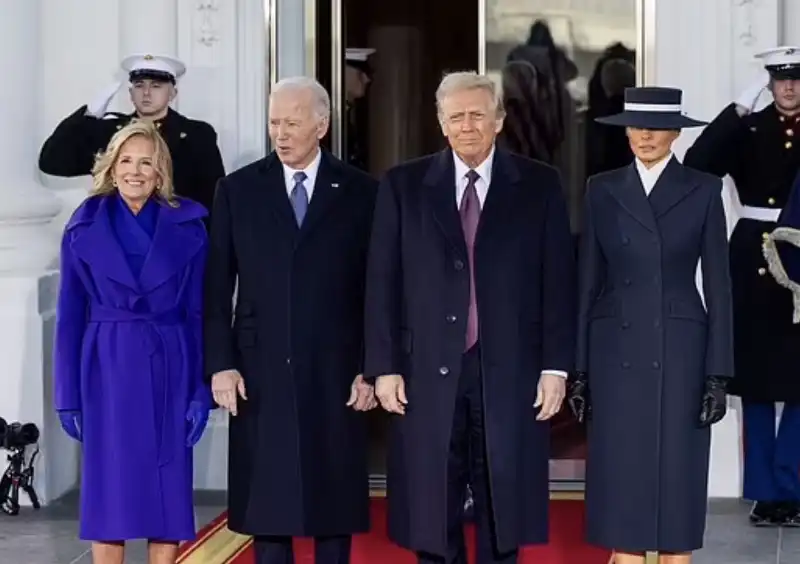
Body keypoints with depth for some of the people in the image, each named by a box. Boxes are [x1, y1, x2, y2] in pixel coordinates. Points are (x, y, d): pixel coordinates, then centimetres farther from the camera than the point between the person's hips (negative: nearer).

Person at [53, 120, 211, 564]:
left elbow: (200, 313, 1)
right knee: (108, 494, 2)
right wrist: (68, 394, -2)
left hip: (169, 371, 0)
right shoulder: (84, 228, 2)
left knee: (169, 494, 3)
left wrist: (201, 390, -5)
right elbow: (70, 315, 2)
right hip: (107, 372, 0)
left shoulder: (188, 228, 2)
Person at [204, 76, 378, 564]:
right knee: (266, 502, 5)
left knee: (335, 502, 5)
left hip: (334, 373, -1)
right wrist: (220, 364, -3)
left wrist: (371, 368, -4)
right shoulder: (238, 189, 5)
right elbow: (217, 288, 4)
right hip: (260, 372, 1)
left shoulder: (360, 192, 2)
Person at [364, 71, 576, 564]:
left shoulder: (540, 185, 4)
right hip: (428, 372, 1)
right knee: (431, 517, 6)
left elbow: (559, 282, 2)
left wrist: (556, 366, -3)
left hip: (509, 372, 0)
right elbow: (382, 283, 4)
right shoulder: (404, 186, 5)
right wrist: (383, 366, -2)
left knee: (503, 517, 7)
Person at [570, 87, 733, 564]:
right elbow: (588, 282, 8)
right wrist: (579, 367, 3)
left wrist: (719, 373, -5)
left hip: (679, 351, -1)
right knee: (621, 478, 2)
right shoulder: (603, 189, 6)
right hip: (617, 351, 2)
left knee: (677, 476, 2)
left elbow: (718, 287, 0)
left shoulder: (703, 190, 1)